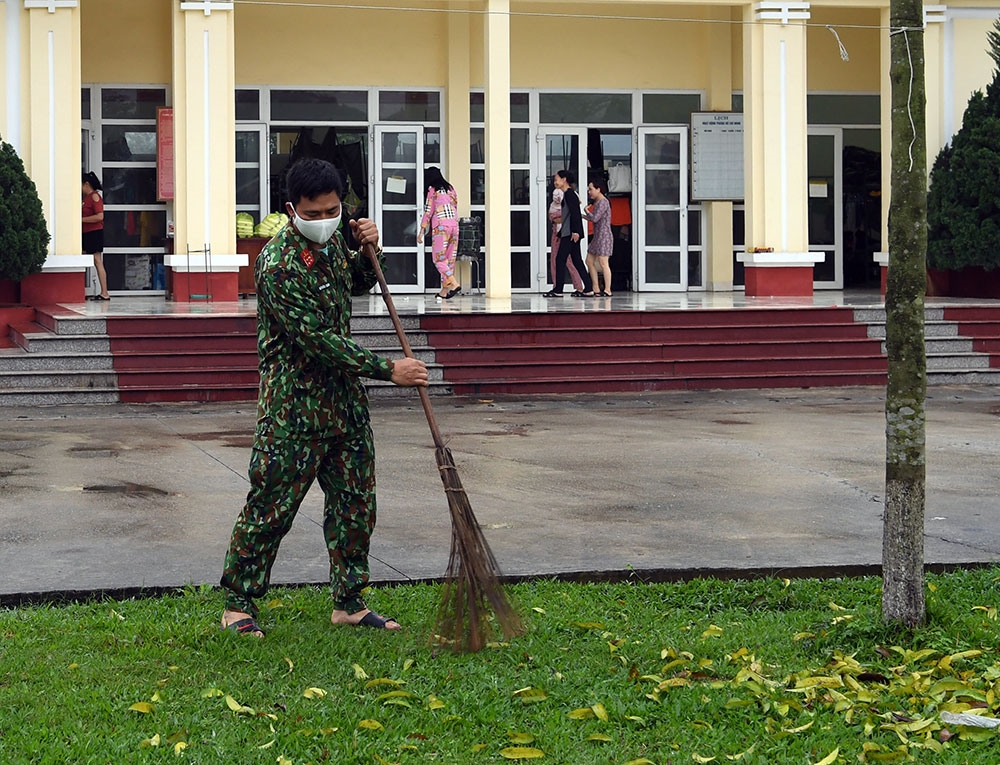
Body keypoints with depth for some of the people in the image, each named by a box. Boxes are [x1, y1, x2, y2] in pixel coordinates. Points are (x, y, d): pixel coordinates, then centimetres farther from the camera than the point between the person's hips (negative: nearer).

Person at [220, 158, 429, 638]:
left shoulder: (330, 241, 4)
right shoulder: (277, 265, -21)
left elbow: (357, 284, 26)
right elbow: (319, 340, -23)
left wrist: (368, 252, 3)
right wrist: (388, 370, -22)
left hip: (344, 395, 8)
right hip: (295, 403, -8)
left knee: (355, 500, 10)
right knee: (271, 504, -3)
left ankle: (348, 602, 21)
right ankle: (238, 604, 9)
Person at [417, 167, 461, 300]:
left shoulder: (433, 190, -1)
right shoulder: (450, 189, 16)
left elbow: (428, 212, -3)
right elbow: (455, 208, 16)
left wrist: (421, 232, 0)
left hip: (440, 225, -6)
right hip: (454, 225, 6)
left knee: (439, 259, -4)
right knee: (449, 259, 7)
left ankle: (454, 284, -21)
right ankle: (445, 290, 9)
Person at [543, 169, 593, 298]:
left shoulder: (569, 194, -10)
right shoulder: (567, 194, 20)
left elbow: (574, 213, -19)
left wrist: (575, 231, -25)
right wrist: (559, 234, 24)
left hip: (570, 234, -10)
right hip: (567, 234, 10)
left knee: (560, 260, -6)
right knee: (576, 261, 8)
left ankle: (558, 290, -4)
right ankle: (588, 290, 5)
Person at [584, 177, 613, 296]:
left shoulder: (603, 202, -13)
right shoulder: (597, 202, 16)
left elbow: (595, 218, -20)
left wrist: (587, 211, -3)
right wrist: (583, 216, 17)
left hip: (604, 236, -10)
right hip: (597, 237, 10)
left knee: (603, 263, -10)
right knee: (590, 262, 10)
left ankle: (607, 290, -8)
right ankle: (596, 289, 13)